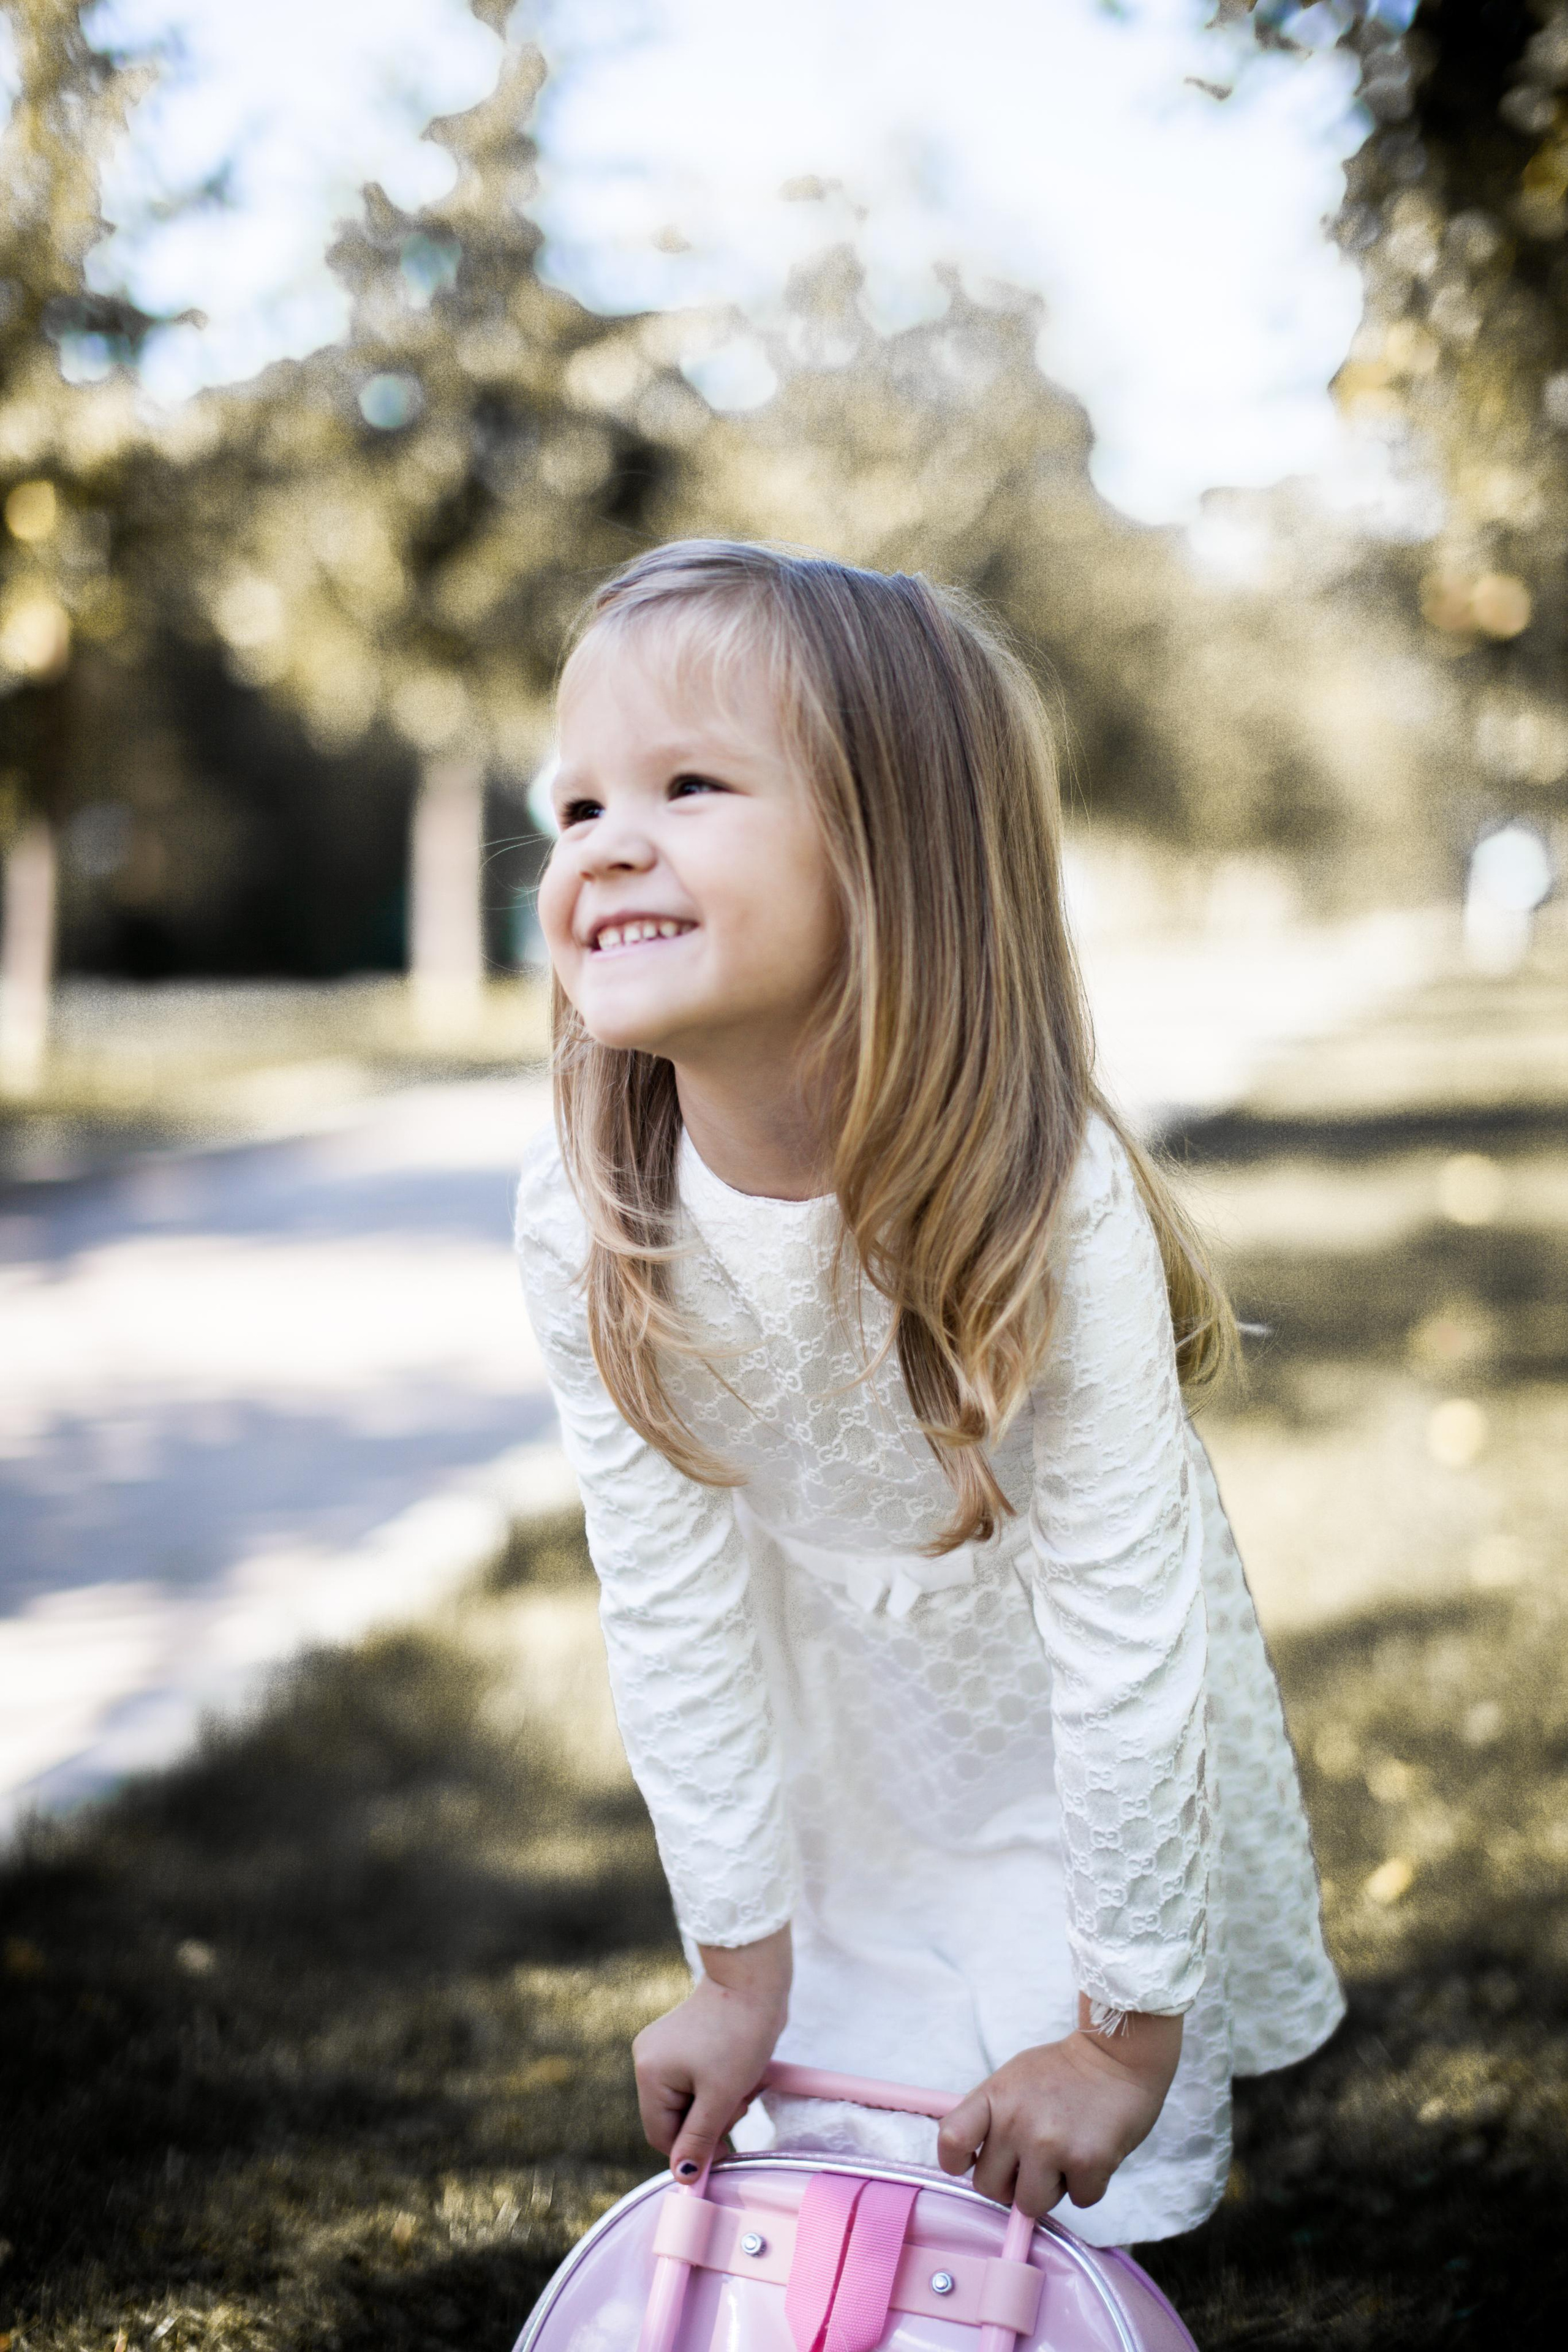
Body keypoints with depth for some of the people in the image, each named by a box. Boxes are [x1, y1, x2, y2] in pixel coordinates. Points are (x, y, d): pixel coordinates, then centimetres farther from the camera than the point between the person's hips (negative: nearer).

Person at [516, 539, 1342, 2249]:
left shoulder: (1050, 1209, -36)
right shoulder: (588, 1231, -25)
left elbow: (1126, 1640, -28)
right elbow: (674, 1613, -15)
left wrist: (1130, 2030, -20)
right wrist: (741, 1971, -7)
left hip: (1085, 1729, -2)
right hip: (827, 1722, 3)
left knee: (1059, 2200, 7)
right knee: (816, 2170, 13)